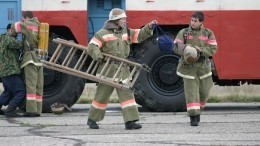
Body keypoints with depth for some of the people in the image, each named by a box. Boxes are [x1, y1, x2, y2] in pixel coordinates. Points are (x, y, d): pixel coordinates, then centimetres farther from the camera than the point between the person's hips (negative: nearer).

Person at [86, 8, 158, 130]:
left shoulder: (126, 32, 14)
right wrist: (100, 57, -23)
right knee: (102, 95, 3)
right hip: (108, 69, -5)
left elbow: (140, 35, 13)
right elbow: (91, 47, -10)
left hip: (122, 69, 5)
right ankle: (92, 119, 20)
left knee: (126, 93, -6)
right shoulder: (103, 33, -4)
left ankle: (130, 121, -10)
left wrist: (149, 27, -4)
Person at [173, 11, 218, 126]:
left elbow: (213, 49, -5)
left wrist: (201, 50, -22)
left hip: (203, 66, 2)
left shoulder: (208, 33, 2)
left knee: (204, 91, 10)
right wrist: (185, 48, -25)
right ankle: (193, 117, -6)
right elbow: (176, 47, -5)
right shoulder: (183, 33, 1)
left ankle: (198, 110, 35)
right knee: (191, 92, -8)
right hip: (188, 66, -2)